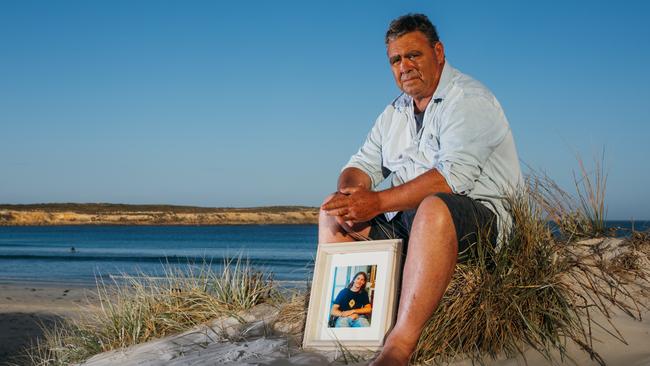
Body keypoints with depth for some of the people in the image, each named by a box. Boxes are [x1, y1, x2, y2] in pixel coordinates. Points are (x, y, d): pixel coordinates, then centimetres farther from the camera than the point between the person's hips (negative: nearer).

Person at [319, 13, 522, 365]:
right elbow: (363, 164, 13)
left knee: (433, 207, -41)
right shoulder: (394, 112, 17)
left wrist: (378, 201, -26)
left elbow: (454, 176, -24)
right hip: (405, 219, 9)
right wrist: (350, 195, -13)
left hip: (477, 214, -9)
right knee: (331, 212, 6)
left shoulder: (468, 99, -10)